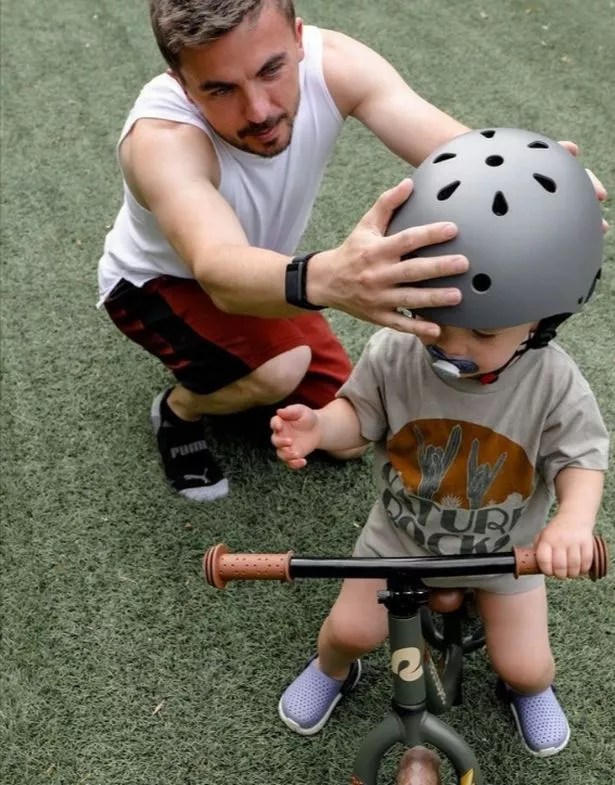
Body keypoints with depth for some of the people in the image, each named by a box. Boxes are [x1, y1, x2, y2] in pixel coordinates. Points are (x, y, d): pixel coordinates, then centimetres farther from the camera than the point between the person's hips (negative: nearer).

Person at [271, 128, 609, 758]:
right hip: (402, 531, 1)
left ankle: (530, 689, 44)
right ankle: (331, 671, 40)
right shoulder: (393, 355, -25)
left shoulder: (553, 383, -26)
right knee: (351, 627, 1)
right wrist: (319, 426, -34)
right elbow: (358, 416, -11)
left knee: (523, 664, 3)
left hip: (504, 547, 0)